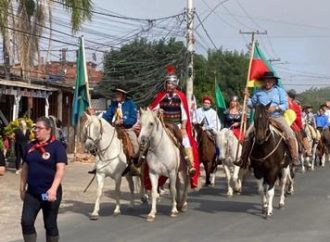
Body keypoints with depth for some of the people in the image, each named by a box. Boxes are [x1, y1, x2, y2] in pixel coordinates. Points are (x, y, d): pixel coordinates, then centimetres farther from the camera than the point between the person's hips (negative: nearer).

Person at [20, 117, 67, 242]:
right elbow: (25, 168, 15)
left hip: (49, 193, -5)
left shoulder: (57, 146, -9)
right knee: (26, 222, -2)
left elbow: (60, 169, -17)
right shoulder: (30, 146, 7)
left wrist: (53, 189, -28)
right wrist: (22, 188, 14)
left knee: (50, 225, 6)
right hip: (32, 192, 5)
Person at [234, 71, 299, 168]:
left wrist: (275, 108, -17)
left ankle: (295, 159, -16)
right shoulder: (258, 92, 13)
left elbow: (285, 105, 0)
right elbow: (251, 104, 20)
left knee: (290, 134, -24)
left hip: (277, 117, -2)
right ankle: (243, 160, -7)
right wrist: (247, 97, 3)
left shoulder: (280, 90, 7)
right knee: (248, 134, -15)